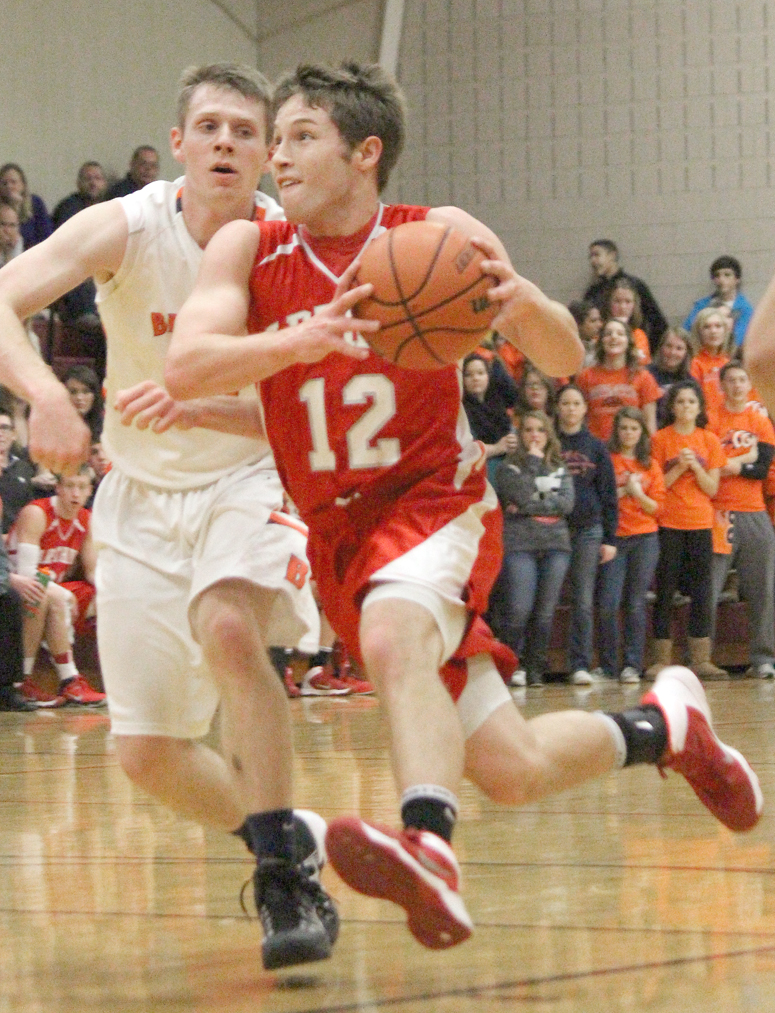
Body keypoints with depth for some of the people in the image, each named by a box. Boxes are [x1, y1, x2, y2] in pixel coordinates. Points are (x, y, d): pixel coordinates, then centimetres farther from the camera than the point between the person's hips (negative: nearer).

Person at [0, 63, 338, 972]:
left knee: (227, 626, -35)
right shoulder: (125, 229, -15)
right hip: (141, 495, 2)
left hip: (250, 479, -2)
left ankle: (288, 872, -25)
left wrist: (194, 408, -36)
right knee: (146, 752, 2)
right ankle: (286, 839, 30)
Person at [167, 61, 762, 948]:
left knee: (392, 638, -38)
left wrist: (520, 299, -28)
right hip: (336, 533, 3)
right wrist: (307, 340, -37)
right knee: (514, 775, 4)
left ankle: (430, 850, -55)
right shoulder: (248, 250, -4)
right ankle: (661, 723, 30)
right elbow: (184, 367, -20)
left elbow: (565, 362, -4)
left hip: (435, 501, -3)